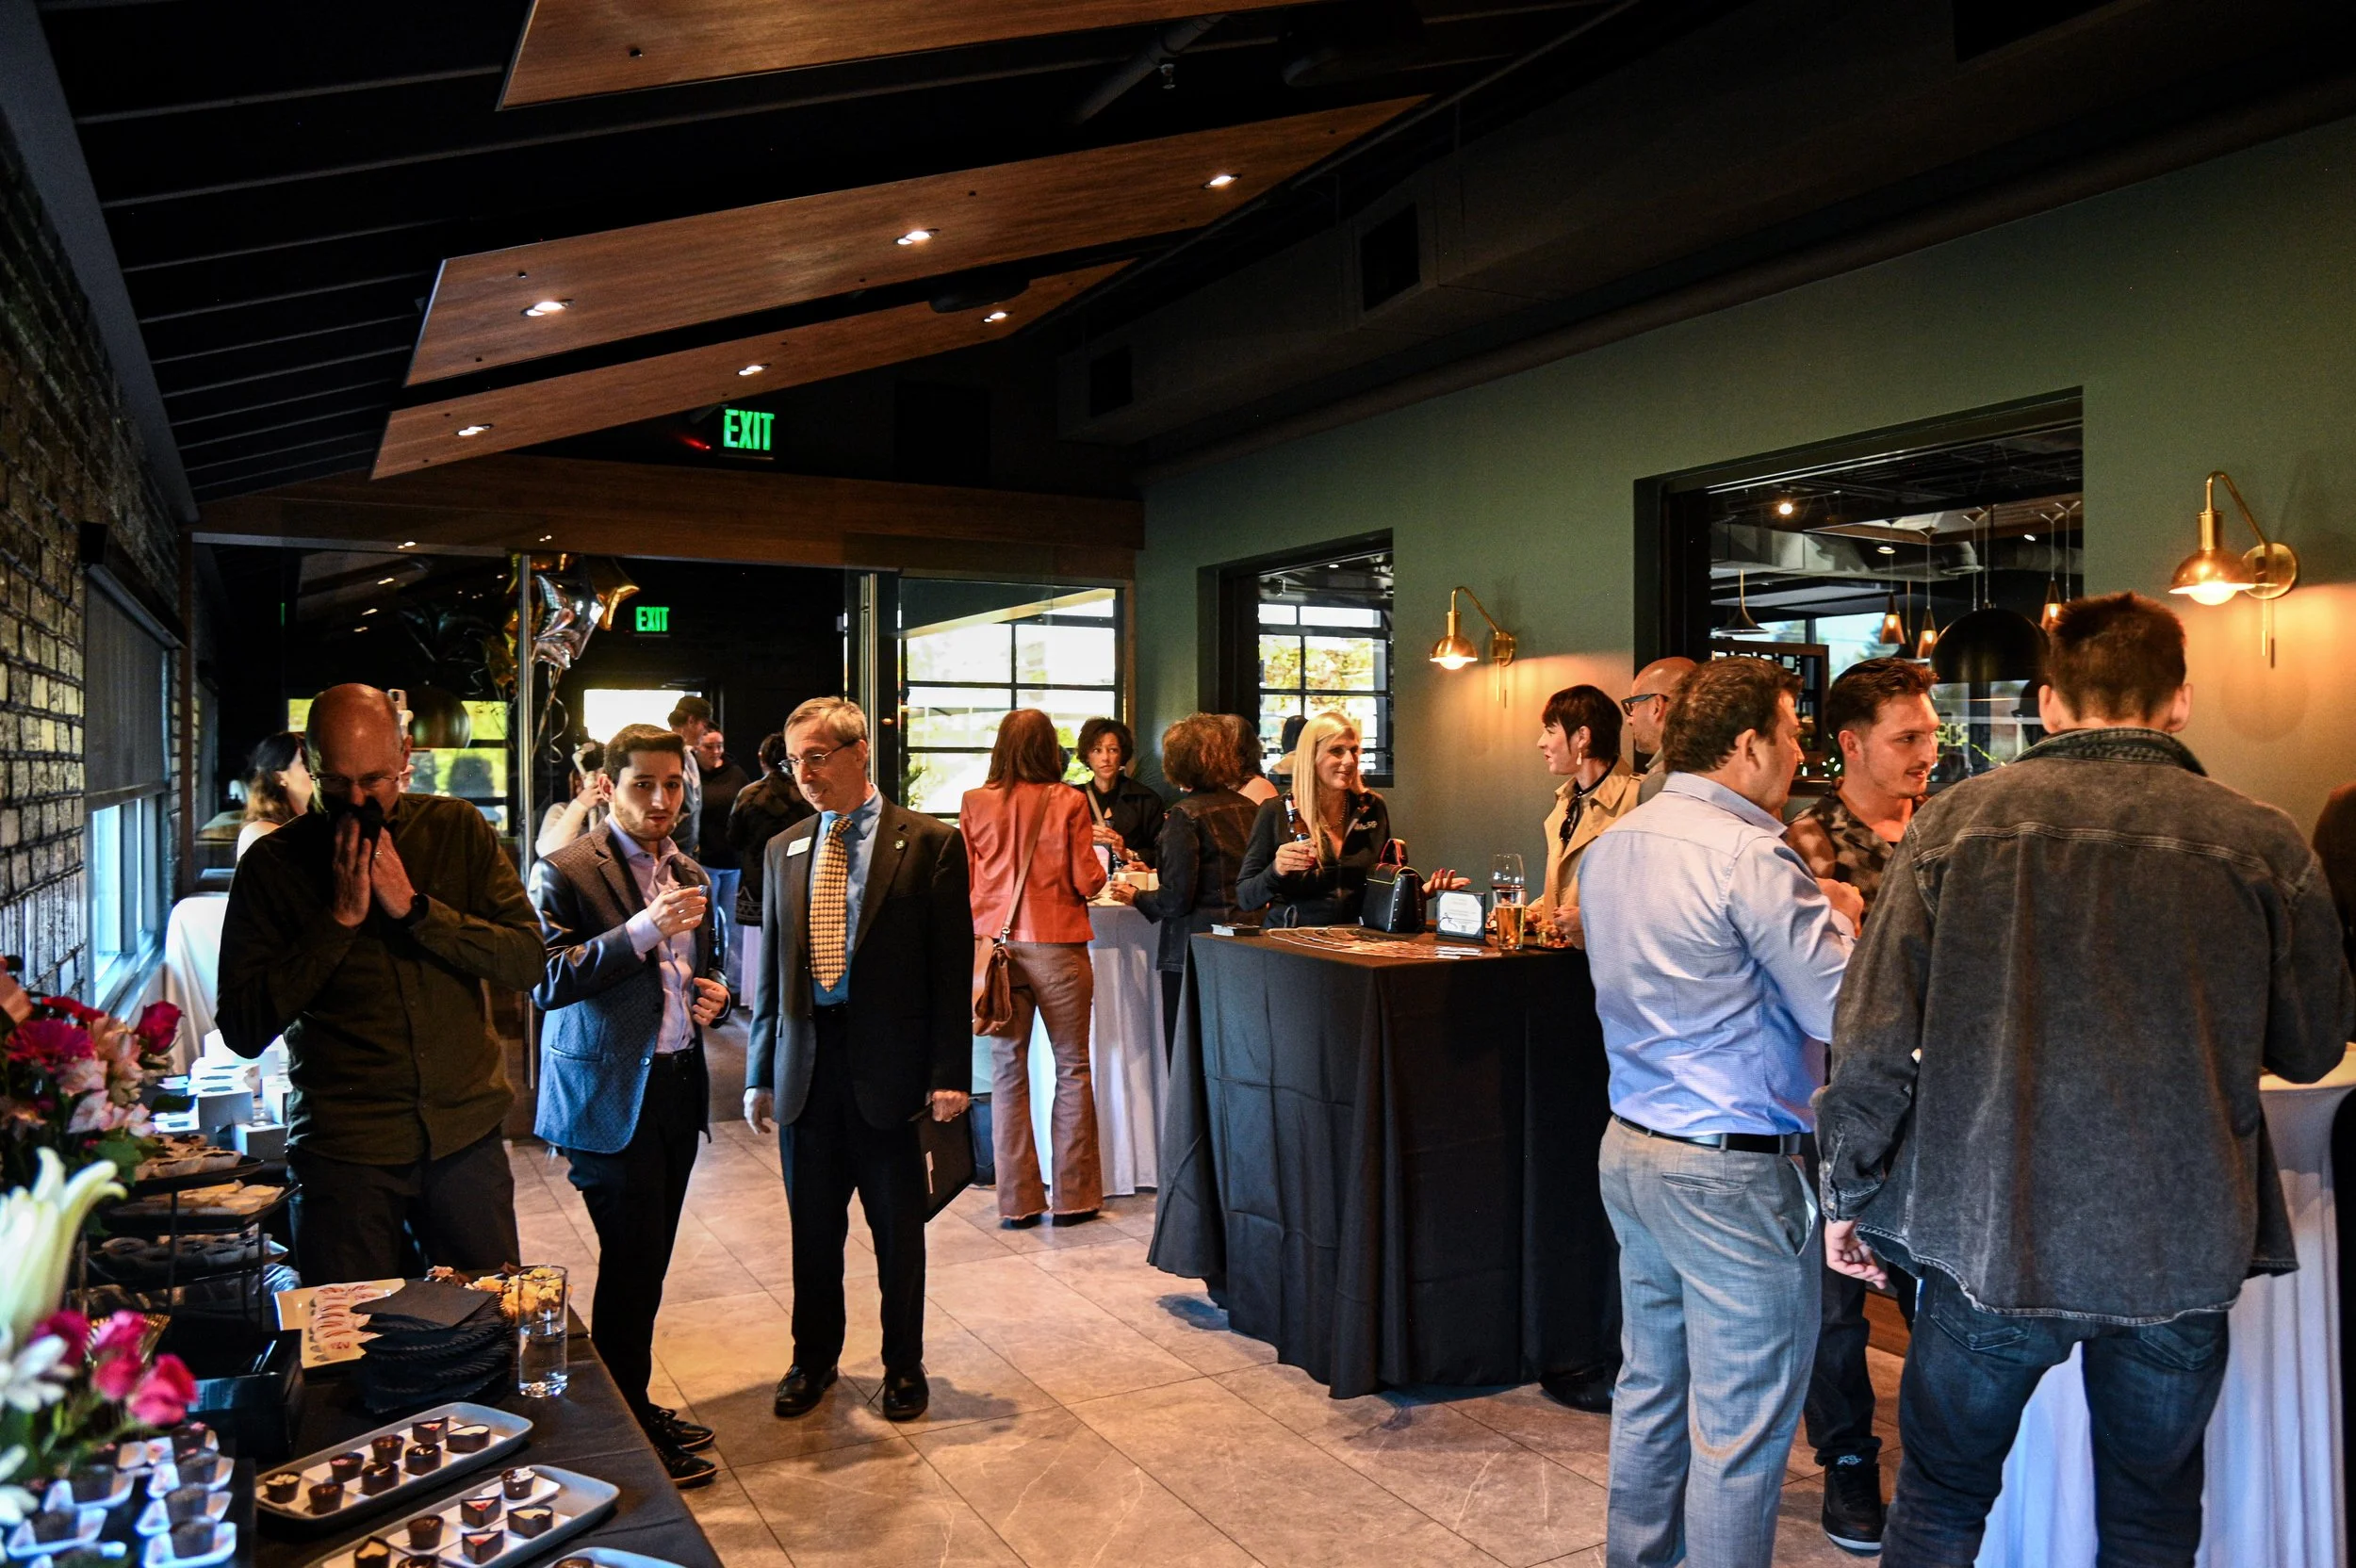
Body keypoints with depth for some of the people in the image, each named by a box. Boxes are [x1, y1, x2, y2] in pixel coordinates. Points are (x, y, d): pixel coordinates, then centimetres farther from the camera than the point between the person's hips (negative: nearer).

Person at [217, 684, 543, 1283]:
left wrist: (413, 907, -14)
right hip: (344, 1148, -1)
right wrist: (339, 919, -15)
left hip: (466, 1136, 2)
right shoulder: (273, 863, -2)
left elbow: (528, 962, -5)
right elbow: (243, 1030, -8)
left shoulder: (459, 829, 2)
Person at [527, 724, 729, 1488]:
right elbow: (547, 982, -19)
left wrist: (712, 995, 3)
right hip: (610, 1096, -7)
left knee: (646, 1262, 14)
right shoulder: (565, 872, -9)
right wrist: (643, 929, -27)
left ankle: (638, 1411, 26)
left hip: (678, 1087, 7)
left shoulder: (689, 874, 13)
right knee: (631, 1266, -2)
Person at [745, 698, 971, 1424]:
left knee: (898, 1228, 10)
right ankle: (814, 1359, 34)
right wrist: (760, 1073, 9)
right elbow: (771, 968, 12)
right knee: (812, 1227, 15)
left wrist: (949, 1073, -12)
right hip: (806, 1064, 4)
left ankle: (903, 1364, 29)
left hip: (889, 1065, -4)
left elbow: (952, 968, -7)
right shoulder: (784, 850, 9)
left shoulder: (930, 844, -6)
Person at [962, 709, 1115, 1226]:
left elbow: (964, 881, 6)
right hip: (1058, 945, -2)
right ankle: (1073, 1196, 12)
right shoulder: (1067, 801, -6)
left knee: (1008, 1069, 8)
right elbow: (1087, 881, -4)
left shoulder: (975, 803, 0)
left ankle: (1018, 1199, 12)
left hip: (997, 944, 2)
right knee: (1072, 1069, 8)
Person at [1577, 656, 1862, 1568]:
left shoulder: (1609, 848, 8)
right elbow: (1838, 1010, -16)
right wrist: (1840, 919, 3)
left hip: (1630, 1149, 9)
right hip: (1733, 1172, -8)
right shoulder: (1750, 854, -18)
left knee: (1649, 1389, 20)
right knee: (1740, 1424, 4)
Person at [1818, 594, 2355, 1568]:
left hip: (1992, 1238, -1)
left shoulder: (1956, 820, -8)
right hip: (2182, 1254, 1)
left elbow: (1873, 1040, -9)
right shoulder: (2262, 843, -5)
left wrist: (1848, 1194, 4)